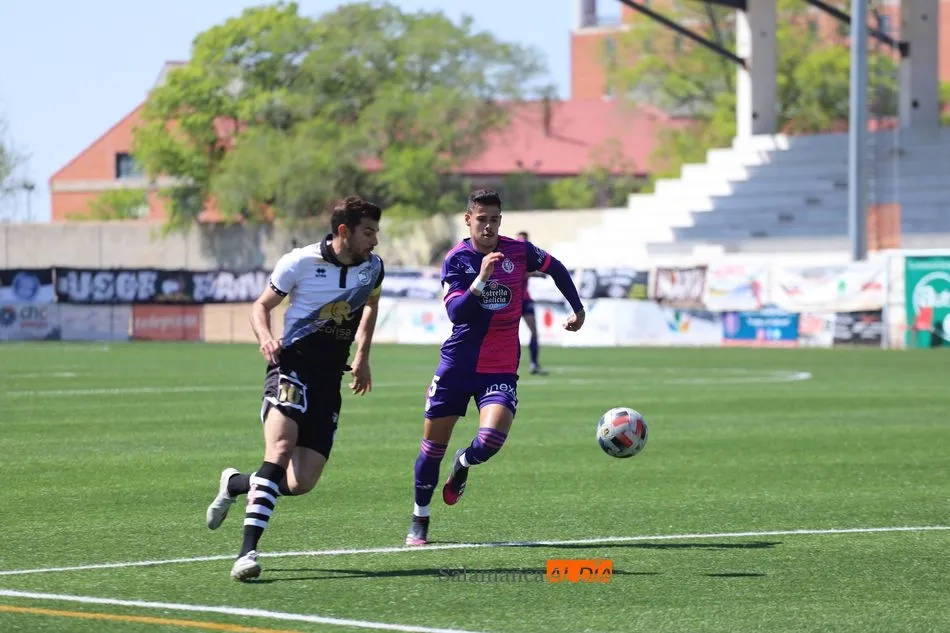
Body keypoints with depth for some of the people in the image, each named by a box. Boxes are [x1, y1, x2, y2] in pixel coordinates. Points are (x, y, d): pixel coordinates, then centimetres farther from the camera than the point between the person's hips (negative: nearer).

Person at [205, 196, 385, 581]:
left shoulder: (372, 267, 6)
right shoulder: (301, 262, -8)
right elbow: (261, 306, 2)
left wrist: (362, 357, 23)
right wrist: (265, 337, -19)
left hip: (330, 379, 5)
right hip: (292, 365, -5)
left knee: (301, 483, -4)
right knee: (280, 449, -28)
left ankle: (236, 484, 26)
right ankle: (248, 551, -33)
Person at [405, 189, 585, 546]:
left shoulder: (519, 252, -2)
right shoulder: (457, 259, -6)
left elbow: (556, 269, 18)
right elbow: (455, 313, -18)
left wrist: (578, 309, 25)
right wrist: (480, 280, -31)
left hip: (501, 369, 0)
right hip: (457, 365, 0)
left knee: (491, 437, -22)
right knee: (433, 444, 3)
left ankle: (464, 464, 15)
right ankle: (419, 519, 23)